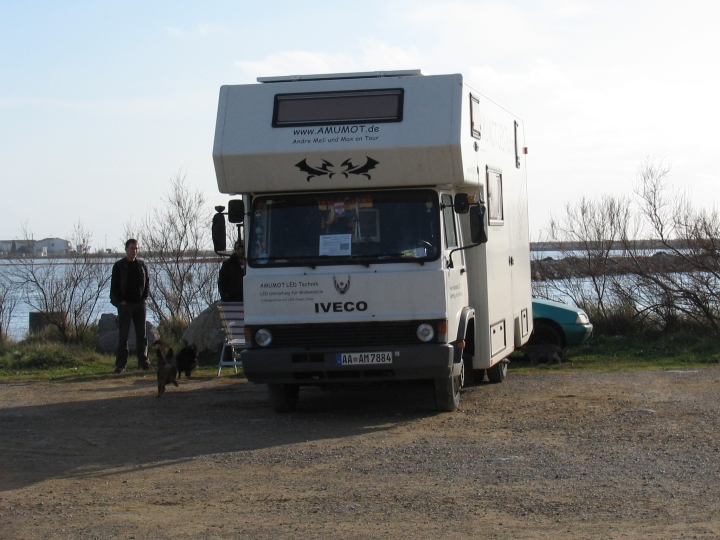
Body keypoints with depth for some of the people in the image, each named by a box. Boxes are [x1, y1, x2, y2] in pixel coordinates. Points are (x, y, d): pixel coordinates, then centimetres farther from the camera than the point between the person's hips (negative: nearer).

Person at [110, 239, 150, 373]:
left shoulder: (142, 265, 10)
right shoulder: (119, 266, 0)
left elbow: (147, 282, 15)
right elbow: (114, 285, -1)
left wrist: (145, 298, 2)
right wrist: (120, 301, -10)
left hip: (140, 303, 3)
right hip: (125, 304, -3)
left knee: (141, 334, 4)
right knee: (123, 335, -2)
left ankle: (143, 362, 8)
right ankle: (120, 364, 0)